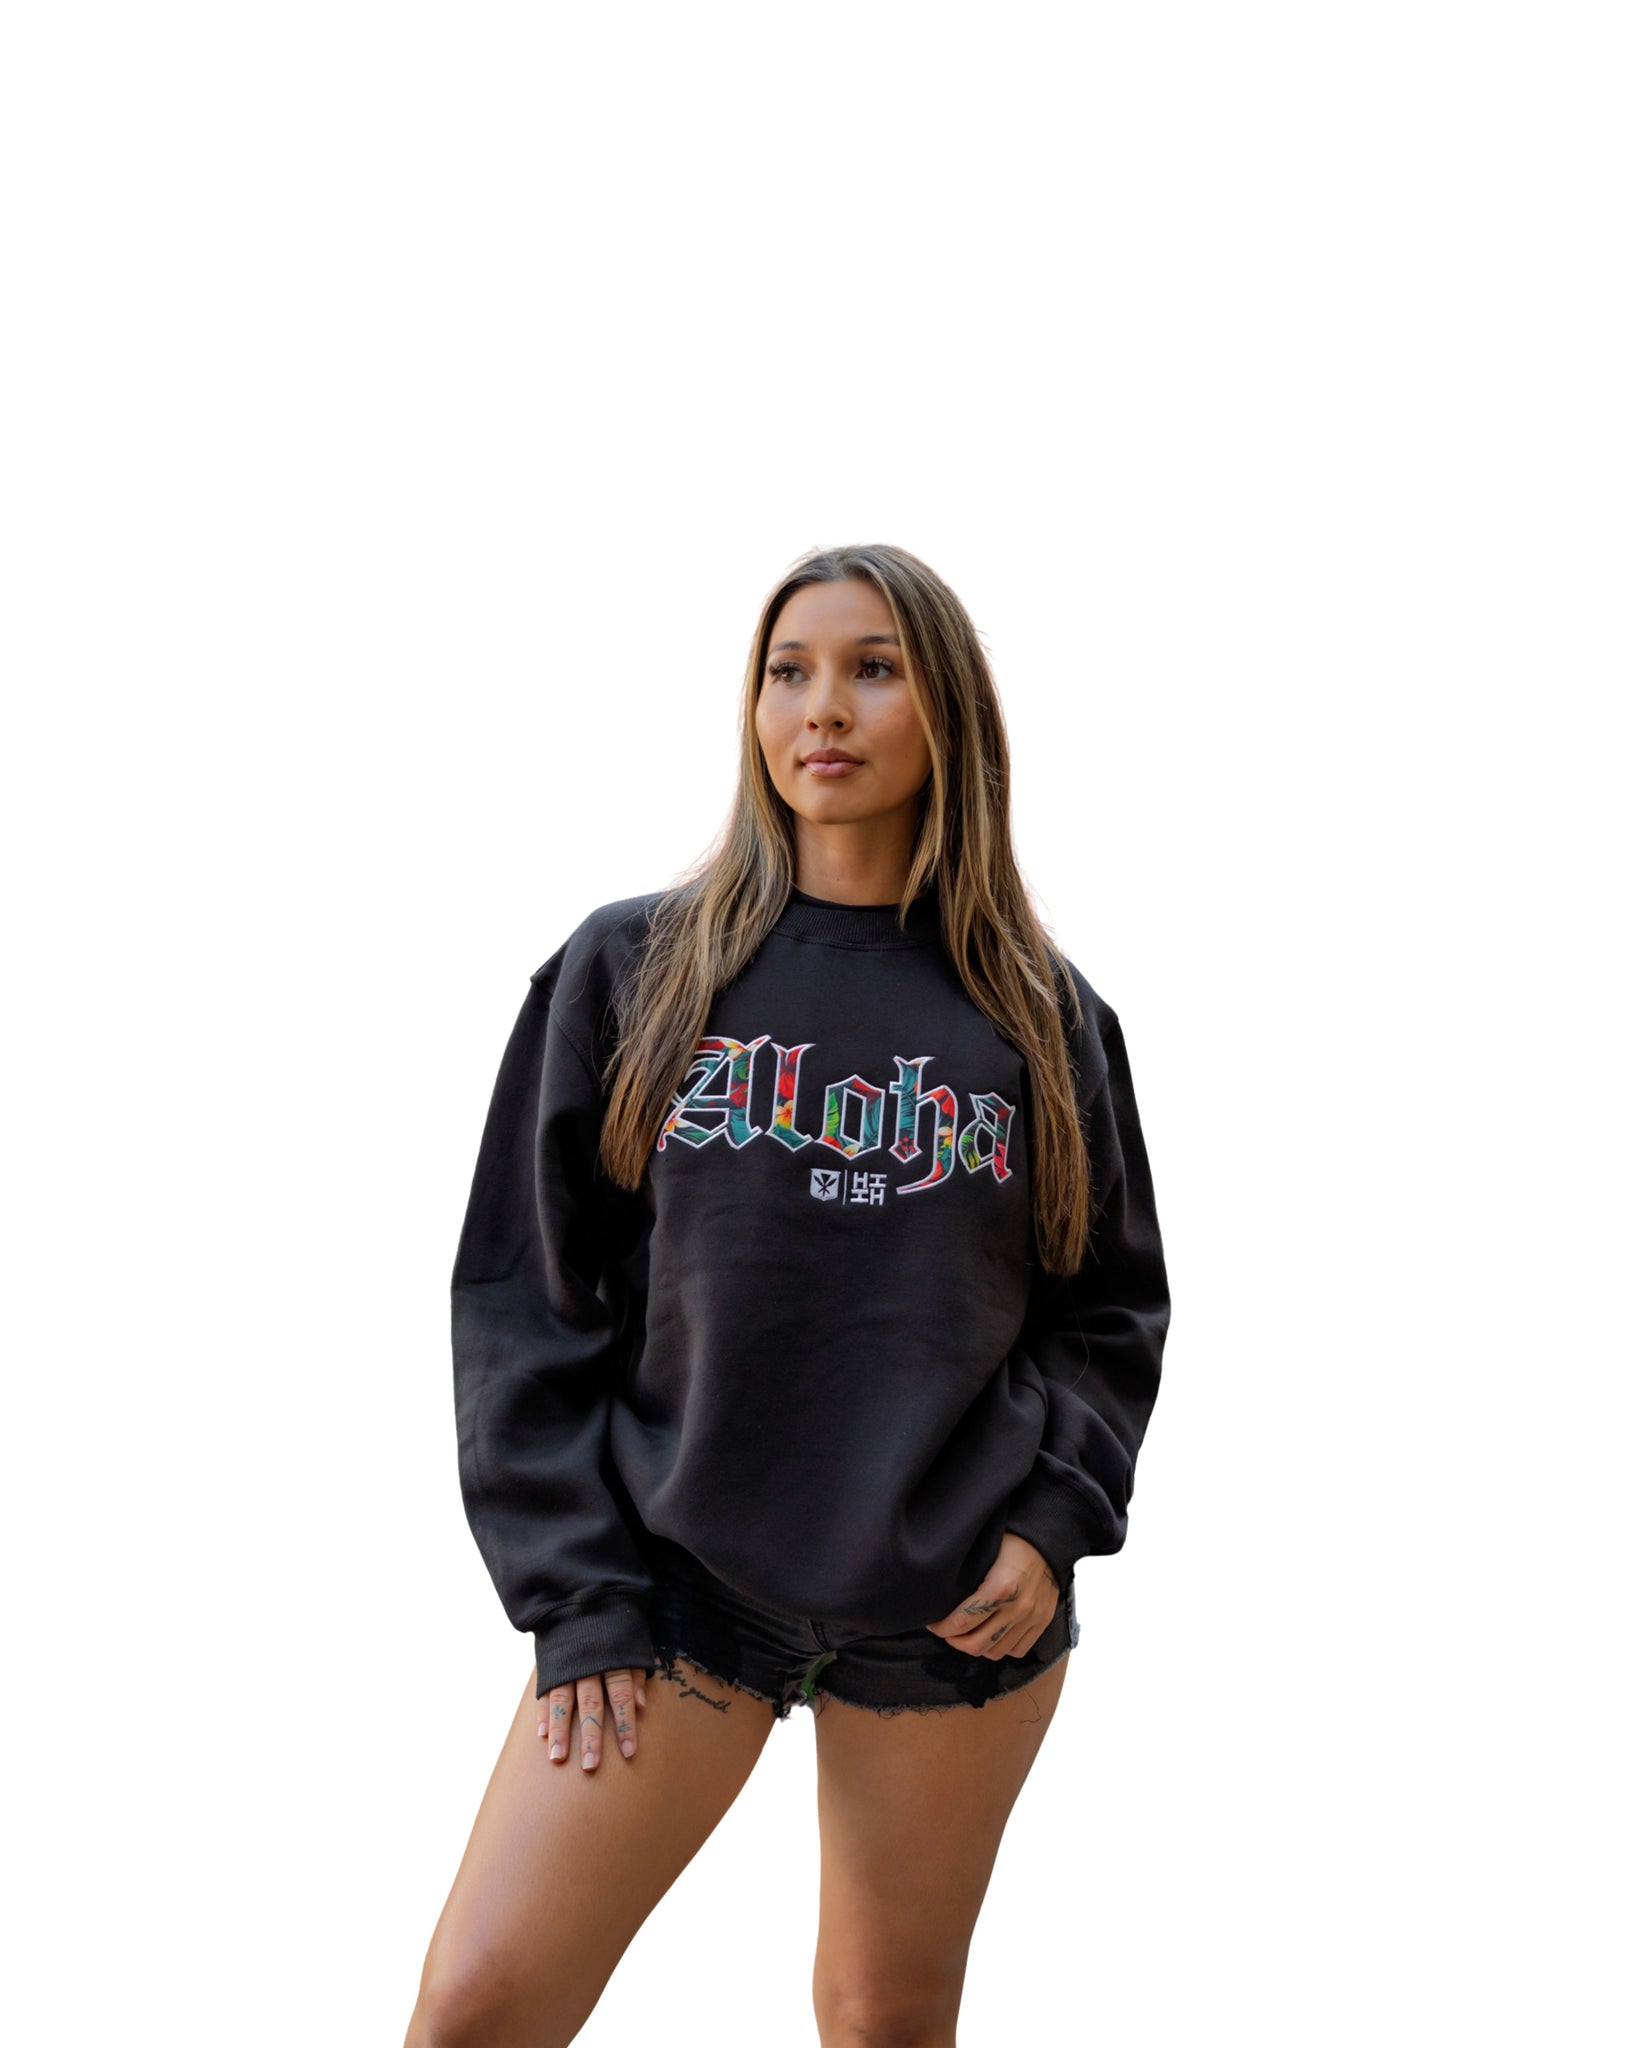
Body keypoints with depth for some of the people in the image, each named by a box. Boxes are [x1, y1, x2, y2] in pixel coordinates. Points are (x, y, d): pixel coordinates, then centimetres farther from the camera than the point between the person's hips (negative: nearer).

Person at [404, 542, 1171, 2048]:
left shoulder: (1046, 1015, 5)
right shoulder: (628, 971, 2)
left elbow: (1112, 1305, 11)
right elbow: (528, 1297, 1)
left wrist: (1054, 1525, -5)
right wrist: (575, 1591, -6)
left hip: (956, 1607, 1)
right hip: (676, 1582, -1)